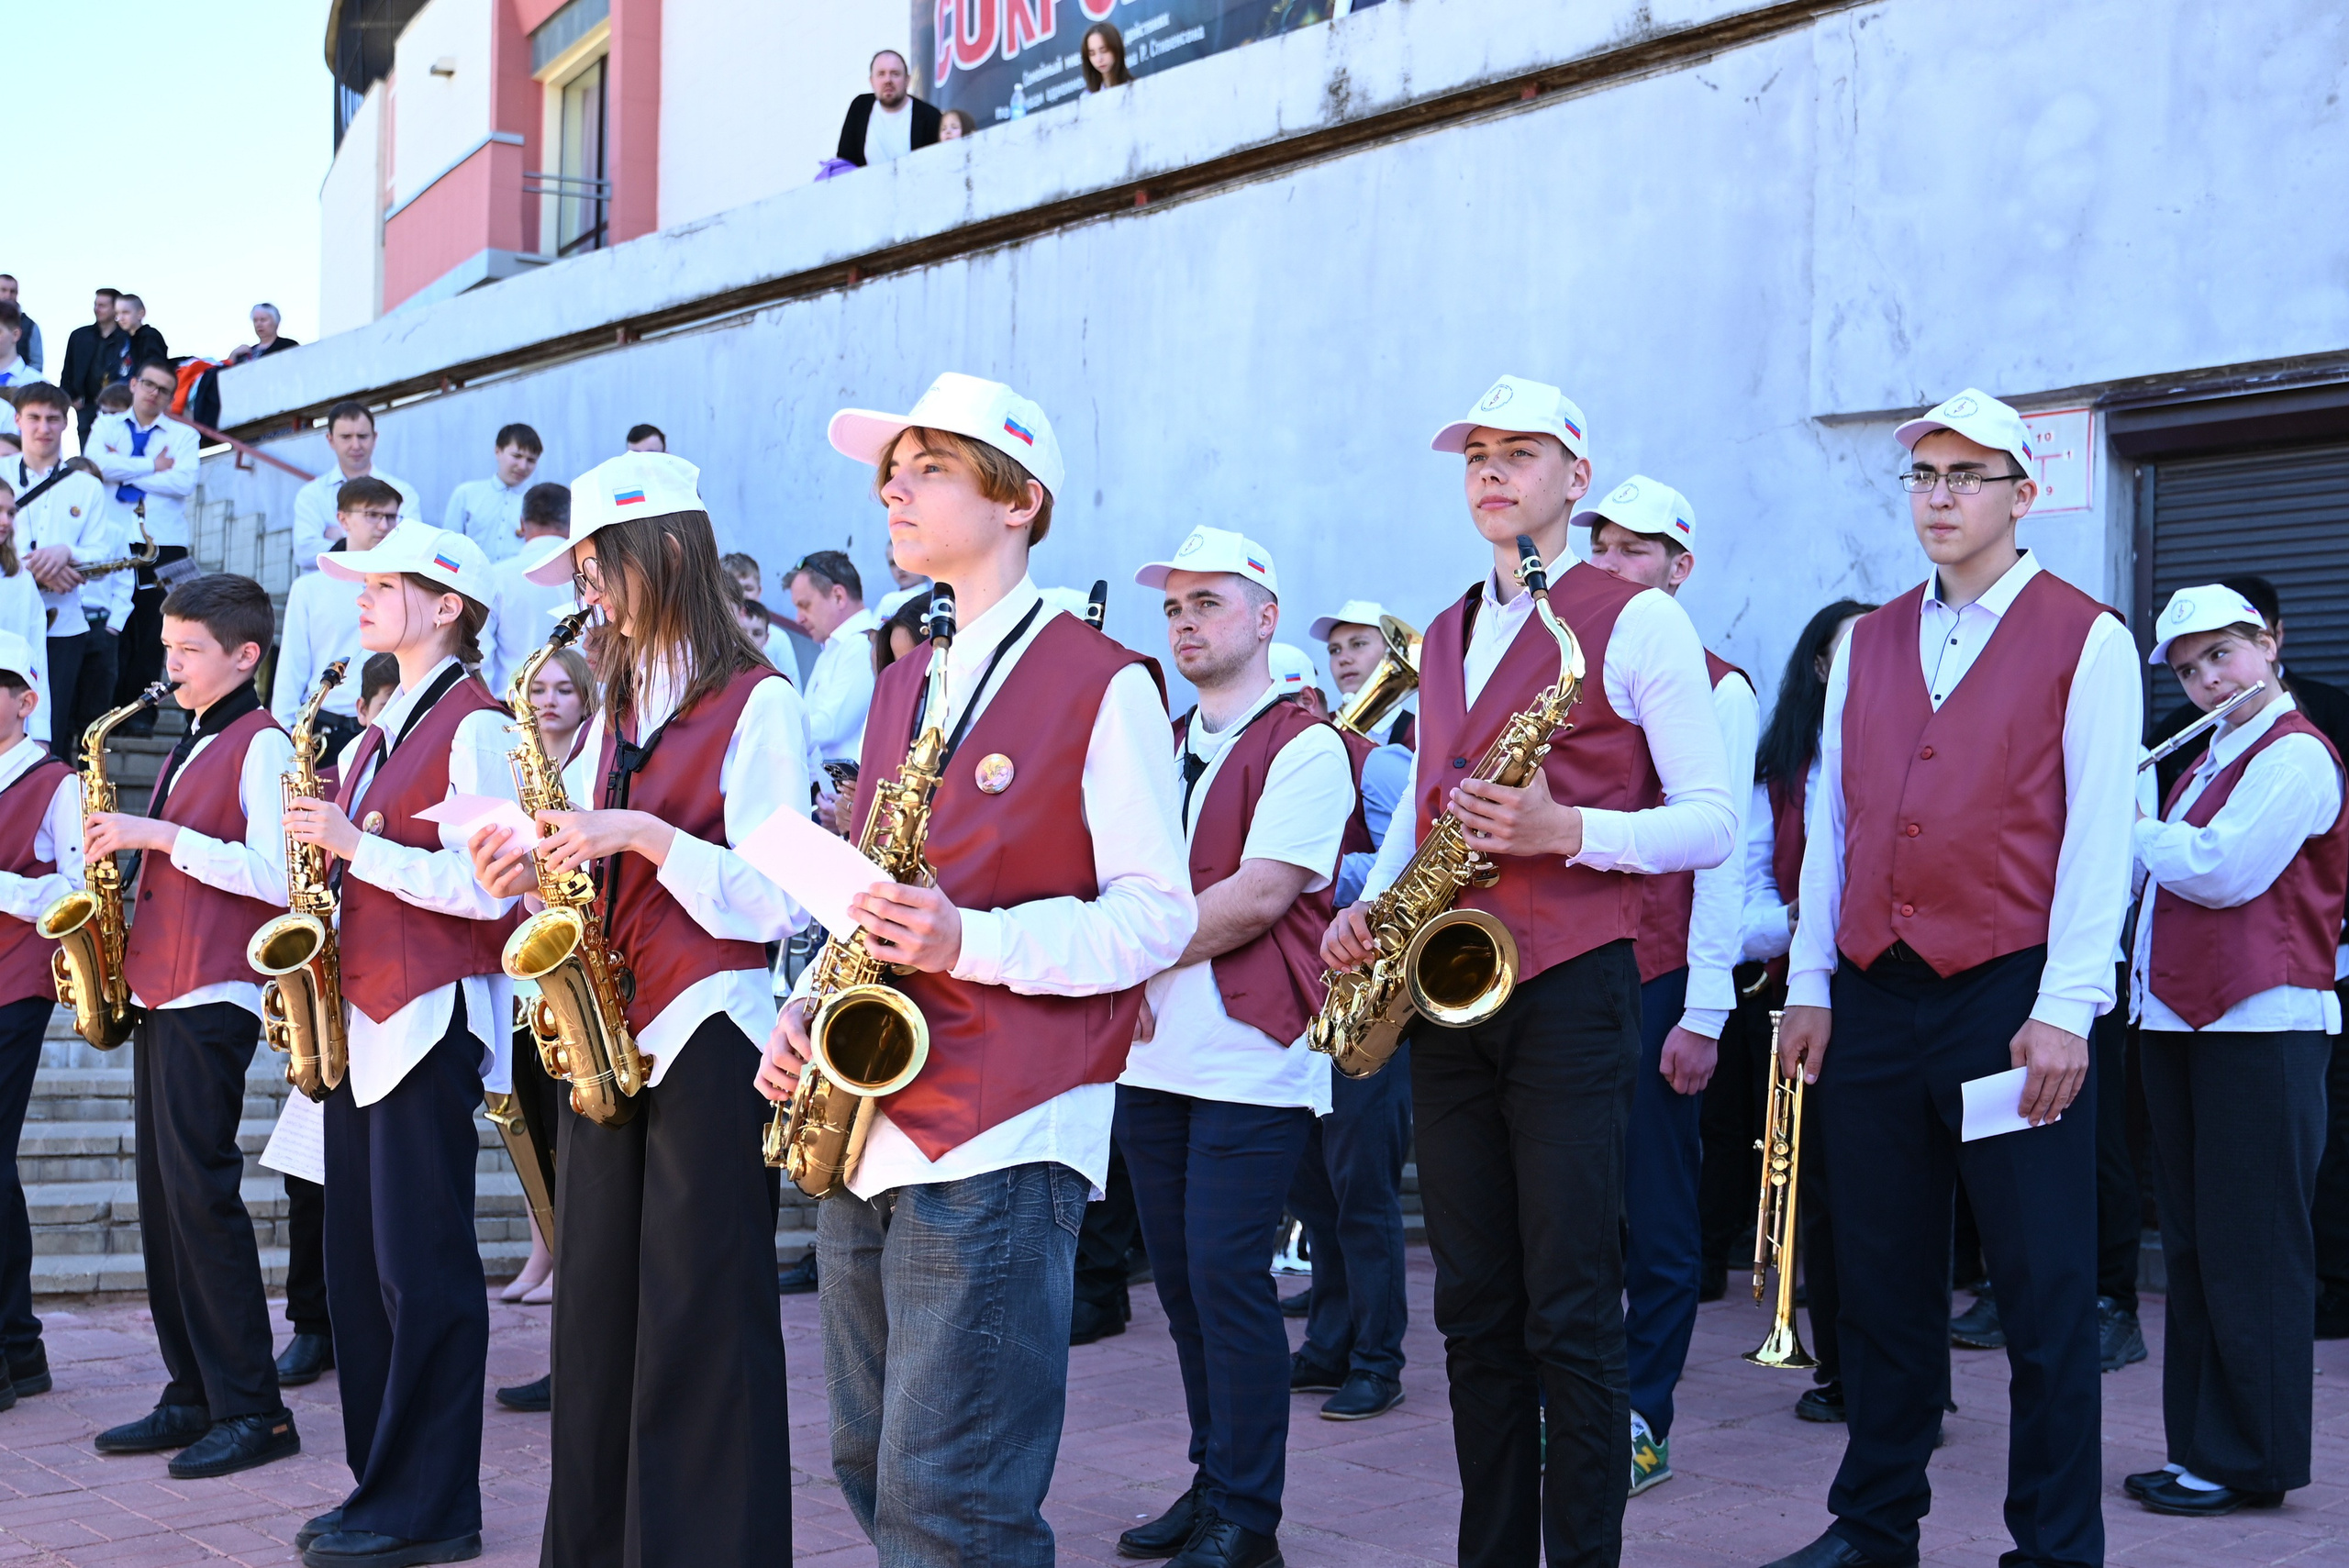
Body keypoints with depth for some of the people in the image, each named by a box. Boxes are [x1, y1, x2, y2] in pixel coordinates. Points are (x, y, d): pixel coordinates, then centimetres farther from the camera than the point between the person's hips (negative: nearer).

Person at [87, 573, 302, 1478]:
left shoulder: (262, 746, -8)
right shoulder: (192, 750, 20)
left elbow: (274, 875, -19)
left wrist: (157, 835, -20)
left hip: (213, 997, -9)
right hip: (158, 992, 9)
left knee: (201, 1191, -10)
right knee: (164, 1194, 9)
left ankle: (254, 1410, -6)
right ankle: (193, 1394, 15)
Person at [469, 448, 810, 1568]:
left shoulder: (757, 704, -7)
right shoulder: (616, 710, 16)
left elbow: (779, 902, -14)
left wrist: (642, 835, -22)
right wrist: (536, 869, -1)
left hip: (708, 1039, -7)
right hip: (610, 1037, 8)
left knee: (700, 1330, -3)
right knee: (596, 1317, 10)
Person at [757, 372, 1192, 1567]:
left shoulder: (1103, 684, -5)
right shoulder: (900, 688, 18)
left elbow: (1156, 918, -9)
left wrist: (969, 942, -22)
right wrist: (810, 1008, 4)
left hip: (1001, 1143, -8)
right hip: (867, 1137, 8)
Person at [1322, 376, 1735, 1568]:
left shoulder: (1638, 623, -2)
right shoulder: (1443, 636, 18)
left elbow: (1711, 822, -6)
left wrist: (1566, 829, -21)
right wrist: (1367, 905, 6)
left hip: (1569, 990, -6)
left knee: (1569, 1317, -4)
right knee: (1475, 1311, 10)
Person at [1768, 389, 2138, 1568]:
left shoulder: (2086, 639, 0)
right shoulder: (1866, 644, 14)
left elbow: (2100, 836, -7)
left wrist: (2065, 1008, -13)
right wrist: (1809, 988, 9)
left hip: (2010, 993, -4)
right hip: (1873, 1000, 5)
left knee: (2045, 1288, 0)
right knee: (1882, 1281, 10)